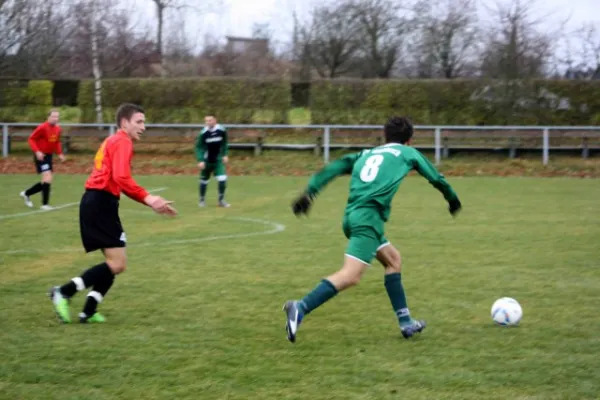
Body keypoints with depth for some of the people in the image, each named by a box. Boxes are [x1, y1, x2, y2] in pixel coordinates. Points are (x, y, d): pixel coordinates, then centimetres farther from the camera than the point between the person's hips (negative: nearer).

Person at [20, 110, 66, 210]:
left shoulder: (58, 129, 5)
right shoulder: (42, 127, -16)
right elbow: (31, 139, -14)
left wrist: (60, 153, 5)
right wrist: (37, 151, -25)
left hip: (49, 156, 8)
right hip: (41, 156, -8)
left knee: (46, 181, 12)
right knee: (48, 178, -17)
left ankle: (26, 193, 32)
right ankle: (45, 204, -10)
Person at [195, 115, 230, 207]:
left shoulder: (222, 131, -10)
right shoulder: (203, 133, -16)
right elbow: (199, 147, -11)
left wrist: (225, 155, 3)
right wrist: (200, 161, -19)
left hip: (218, 160, 1)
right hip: (207, 161, -1)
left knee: (222, 179, -12)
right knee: (204, 180, 7)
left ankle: (221, 200, 2)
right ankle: (202, 200, 27)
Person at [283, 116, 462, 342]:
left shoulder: (366, 154, 27)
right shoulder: (408, 153, 16)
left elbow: (332, 169, 14)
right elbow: (435, 178, 27)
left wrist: (309, 193, 9)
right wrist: (452, 198, 44)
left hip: (353, 216, 8)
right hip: (368, 218, -7)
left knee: (393, 260, 23)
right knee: (350, 276, -18)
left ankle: (405, 322, 23)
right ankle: (300, 309, -34)